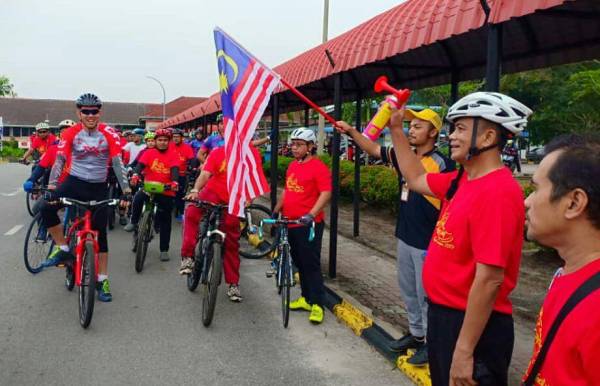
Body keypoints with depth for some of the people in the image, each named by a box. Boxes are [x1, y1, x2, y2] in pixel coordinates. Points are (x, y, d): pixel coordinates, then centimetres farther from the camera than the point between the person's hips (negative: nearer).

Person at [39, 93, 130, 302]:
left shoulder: (109, 134, -9)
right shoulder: (70, 133, -7)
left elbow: (117, 162, -15)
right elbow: (60, 160, -13)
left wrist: (125, 189, -25)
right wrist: (51, 184, -28)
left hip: (99, 187, 0)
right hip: (74, 182, 0)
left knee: (100, 233, 4)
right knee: (46, 208, -27)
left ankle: (102, 280, 16)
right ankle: (63, 249, -6)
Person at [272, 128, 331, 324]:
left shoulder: (318, 167, -12)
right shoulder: (292, 165, 13)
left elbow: (326, 193, -18)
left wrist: (311, 214, -28)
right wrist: (275, 212, 19)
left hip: (309, 224, -8)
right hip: (291, 223, 8)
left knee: (311, 264, -4)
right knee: (299, 263, 14)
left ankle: (317, 305, 4)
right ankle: (306, 298, 25)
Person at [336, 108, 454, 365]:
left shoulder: (442, 164, -15)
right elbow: (373, 149, 11)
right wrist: (351, 131, -2)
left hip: (427, 243, -8)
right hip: (404, 238, 8)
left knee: (426, 295, 4)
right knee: (408, 291, 20)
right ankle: (416, 334, 36)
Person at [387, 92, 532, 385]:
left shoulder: (497, 192, -25)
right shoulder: (462, 181, 4)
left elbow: (489, 279, -28)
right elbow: (416, 179, 21)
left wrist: (463, 351, -26)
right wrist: (396, 129, 17)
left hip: (473, 325, -9)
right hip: (443, 313, 9)